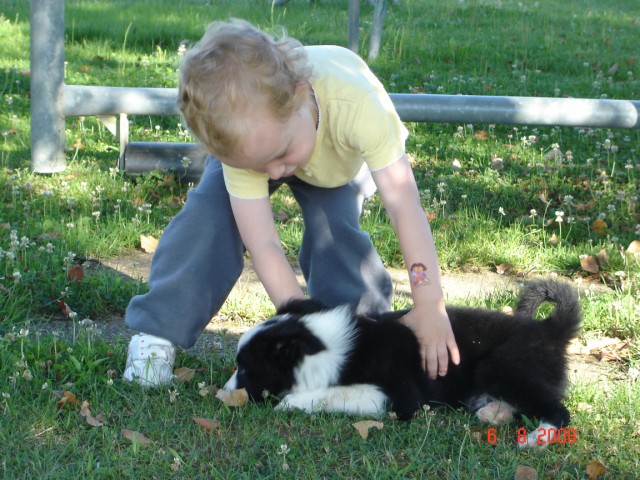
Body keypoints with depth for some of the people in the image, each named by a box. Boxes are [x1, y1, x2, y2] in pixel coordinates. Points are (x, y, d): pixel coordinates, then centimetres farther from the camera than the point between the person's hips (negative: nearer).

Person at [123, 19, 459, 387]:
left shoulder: (356, 104, -48)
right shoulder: (243, 137, -40)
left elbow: (404, 204, -47)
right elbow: (263, 244, -38)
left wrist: (429, 305, -51)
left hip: (341, 161, 0)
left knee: (335, 230, -24)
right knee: (213, 208, -23)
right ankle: (157, 333, -16)